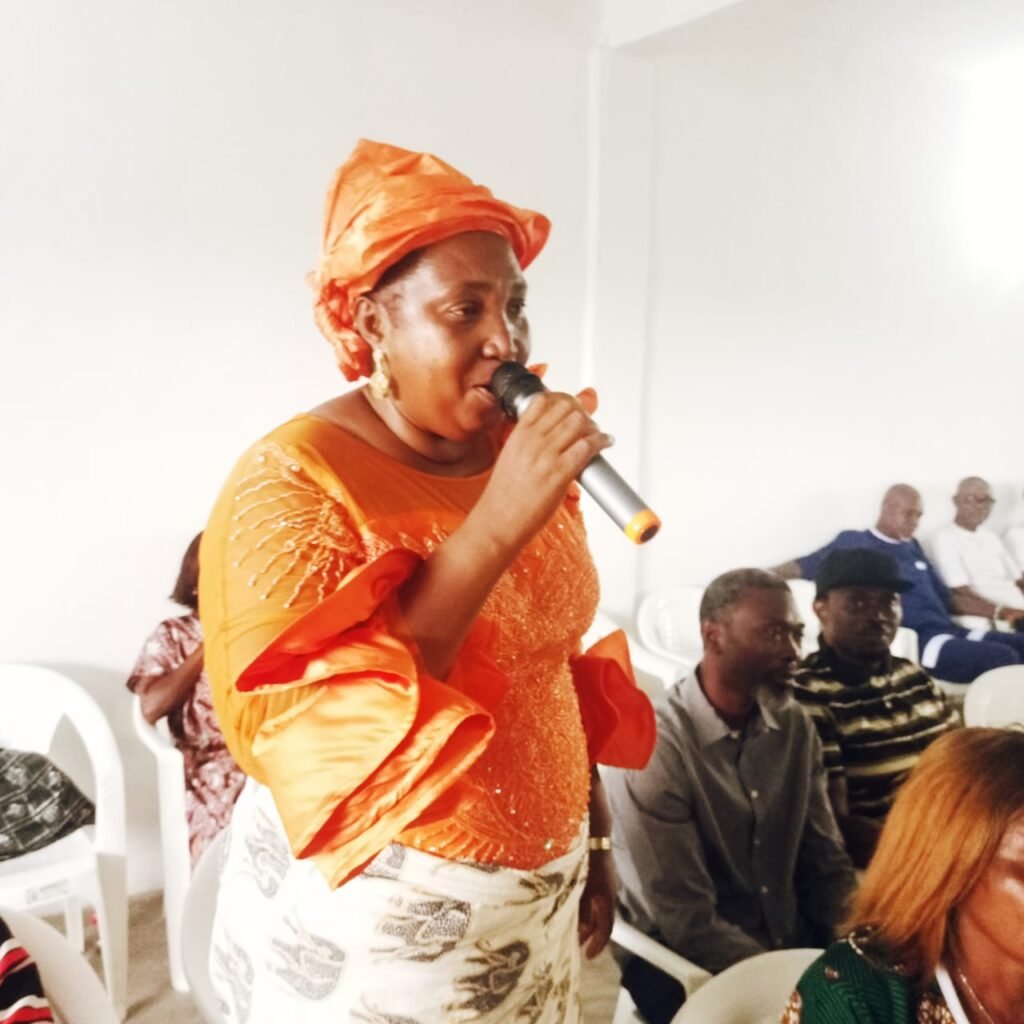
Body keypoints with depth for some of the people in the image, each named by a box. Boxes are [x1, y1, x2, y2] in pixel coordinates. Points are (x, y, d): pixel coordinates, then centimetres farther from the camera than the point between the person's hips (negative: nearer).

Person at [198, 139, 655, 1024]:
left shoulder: (526, 458, -1)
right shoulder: (291, 480, -19)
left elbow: (559, 674, 8)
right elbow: (307, 733, -28)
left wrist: (594, 838, 14)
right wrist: (496, 525, -32)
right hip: (368, 925, -5)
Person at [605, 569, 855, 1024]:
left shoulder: (796, 726, 0)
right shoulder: (653, 746, -20)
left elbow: (827, 862, 7)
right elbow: (687, 921, -19)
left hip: (794, 946, 6)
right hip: (686, 965, -6)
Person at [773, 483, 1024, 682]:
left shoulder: (912, 547, 24)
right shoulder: (855, 543, 3)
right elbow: (801, 567, 4)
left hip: (951, 631, 8)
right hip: (915, 641, -8)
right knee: (1002, 658, -28)